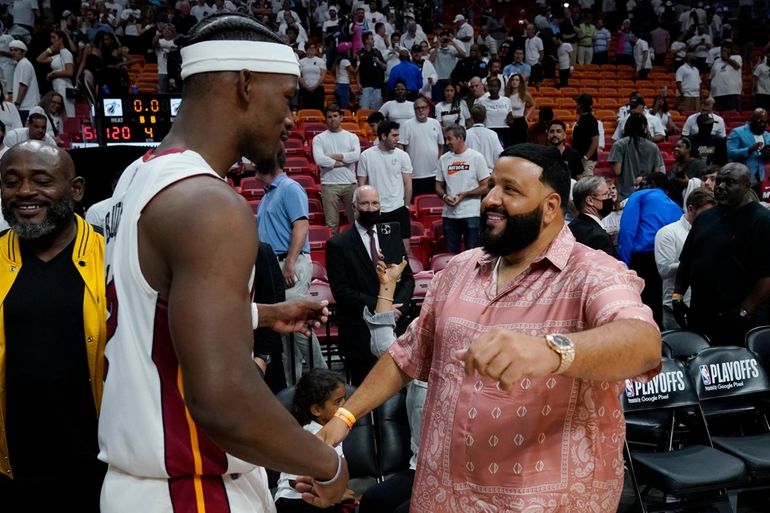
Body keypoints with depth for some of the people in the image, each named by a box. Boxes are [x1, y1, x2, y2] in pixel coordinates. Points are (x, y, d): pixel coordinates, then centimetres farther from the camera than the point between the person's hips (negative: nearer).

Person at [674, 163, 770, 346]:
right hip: (698, 316, 7)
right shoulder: (705, 217, 13)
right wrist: (677, 296, 7)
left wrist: (744, 312, -18)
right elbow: (686, 261, 18)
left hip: (736, 320, -6)